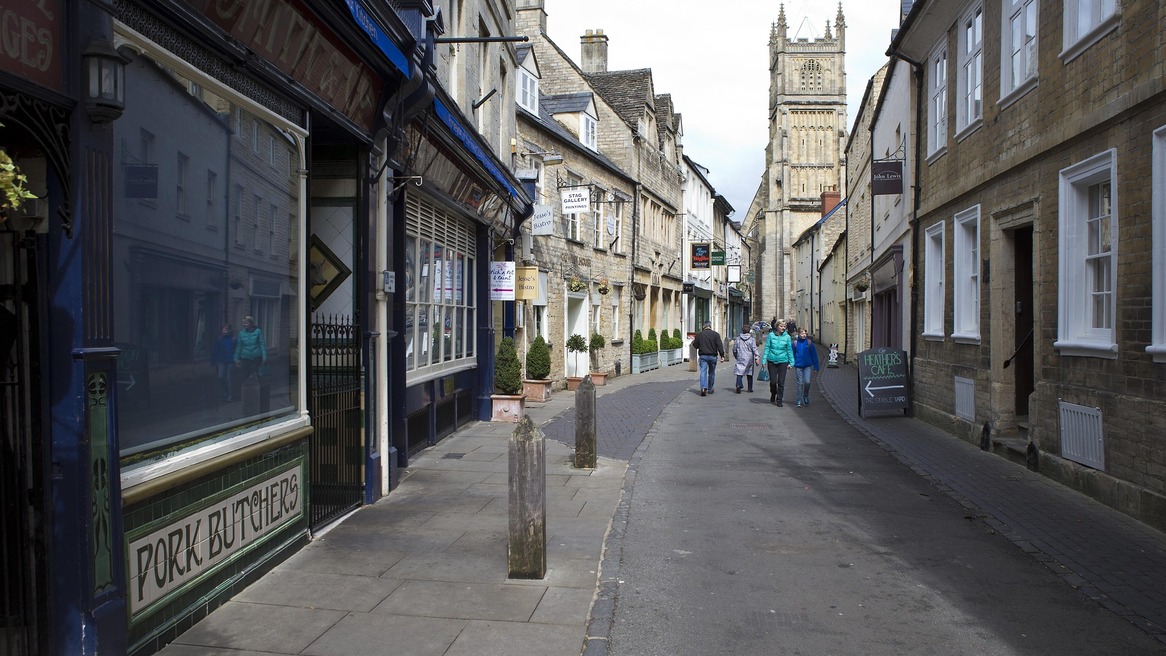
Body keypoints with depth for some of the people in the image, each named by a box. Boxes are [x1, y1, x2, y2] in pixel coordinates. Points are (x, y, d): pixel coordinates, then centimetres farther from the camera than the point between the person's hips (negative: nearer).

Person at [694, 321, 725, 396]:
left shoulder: (699, 334, 2)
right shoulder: (715, 334, -2)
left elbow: (696, 346, 10)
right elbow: (719, 345, -9)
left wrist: (694, 340, 29)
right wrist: (722, 355, -9)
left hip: (703, 356, 0)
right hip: (713, 356, 0)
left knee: (703, 372, -6)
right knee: (711, 373, 13)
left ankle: (703, 387, -27)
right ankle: (710, 389, 23)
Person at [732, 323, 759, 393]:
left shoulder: (738, 338, 1)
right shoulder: (751, 339, -4)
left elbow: (734, 349, 6)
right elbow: (754, 349, -8)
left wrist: (736, 356, 21)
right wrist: (756, 358, -8)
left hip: (740, 358, 0)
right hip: (749, 359, 0)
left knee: (739, 372, -5)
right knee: (749, 374, 13)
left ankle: (738, 385, -29)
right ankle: (750, 388, 18)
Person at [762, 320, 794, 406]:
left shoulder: (787, 337, 0)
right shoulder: (771, 335, -2)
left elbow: (789, 350, 5)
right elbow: (767, 348, 2)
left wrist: (791, 362, 1)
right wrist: (764, 360, -1)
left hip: (783, 361, 0)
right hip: (772, 361, 0)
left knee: (781, 382, 2)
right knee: (773, 381, 2)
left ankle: (779, 400, 15)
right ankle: (773, 394, 32)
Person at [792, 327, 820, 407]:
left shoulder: (809, 343, -1)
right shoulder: (795, 343, -1)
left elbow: (814, 355, 3)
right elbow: (792, 354, 5)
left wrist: (815, 366, 1)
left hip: (807, 365, 0)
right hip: (798, 366, 0)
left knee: (807, 382, -8)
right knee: (800, 383, 3)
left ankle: (806, 396, 18)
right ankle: (799, 401, 10)